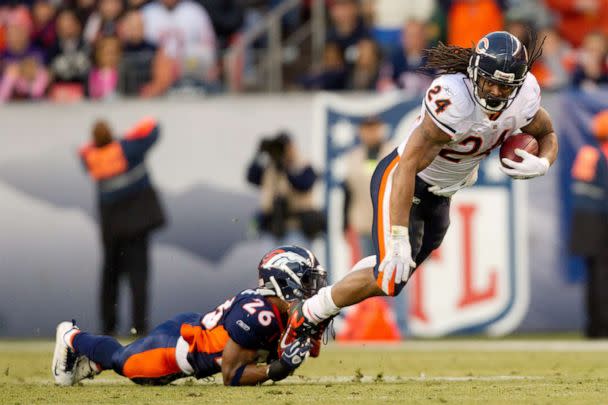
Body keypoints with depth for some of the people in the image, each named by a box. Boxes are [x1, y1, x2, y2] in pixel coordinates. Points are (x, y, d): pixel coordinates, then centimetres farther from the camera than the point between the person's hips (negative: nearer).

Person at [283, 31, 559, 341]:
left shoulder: (525, 98, -15)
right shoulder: (453, 99, -36)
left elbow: (547, 135, 8)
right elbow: (409, 166, -35)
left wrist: (541, 163, -18)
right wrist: (399, 239, -40)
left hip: (439, 195, 8)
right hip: (401, 182, -8)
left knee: (399, 271, 19)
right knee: (389, 280, -17)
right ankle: (307, 314, 5)